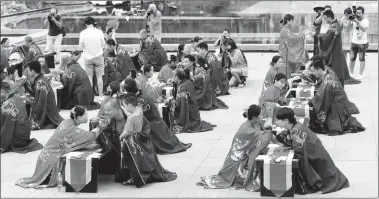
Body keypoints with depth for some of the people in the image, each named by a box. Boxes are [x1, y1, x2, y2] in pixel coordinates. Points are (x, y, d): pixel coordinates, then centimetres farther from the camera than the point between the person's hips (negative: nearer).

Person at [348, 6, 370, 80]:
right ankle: (351, 73, 15)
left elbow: (364, 29, -22)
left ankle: (360, 74, 9)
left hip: (362, 42, -3)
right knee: (352, 58, 3)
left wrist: (358, 22, -32)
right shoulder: (354, 19, 3)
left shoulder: (365, 20, -7)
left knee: (362, 59, 2)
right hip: (354, 41, 3)